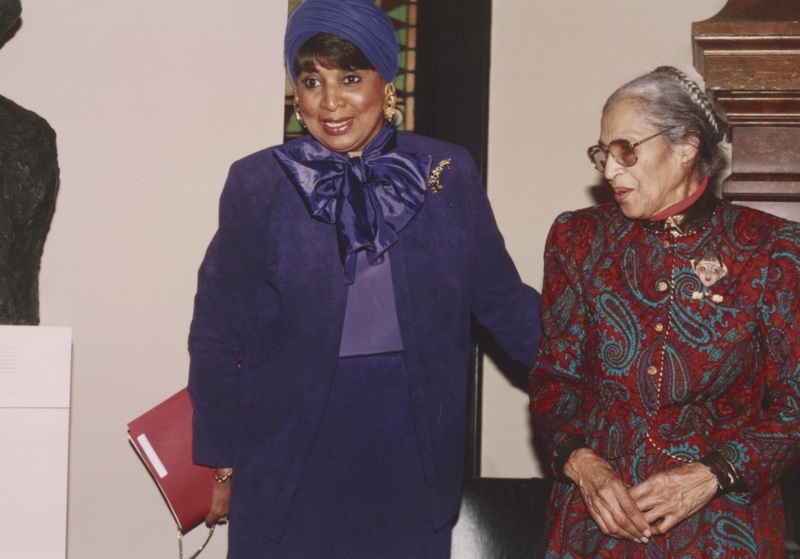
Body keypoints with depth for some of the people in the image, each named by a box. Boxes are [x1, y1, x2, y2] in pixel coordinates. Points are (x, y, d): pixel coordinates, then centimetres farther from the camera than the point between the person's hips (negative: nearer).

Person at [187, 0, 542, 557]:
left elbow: (504, 301, 8)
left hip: (409, 461, 1)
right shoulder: (259, 183, -3)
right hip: (289, 464, -1)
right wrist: (222, 463, 4)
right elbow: (217, 334, 3)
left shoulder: (448, 174, 1)